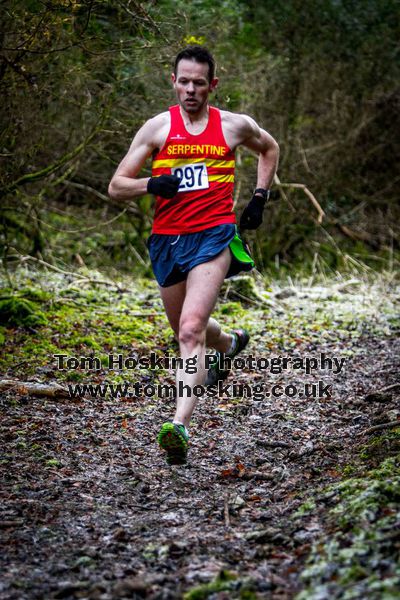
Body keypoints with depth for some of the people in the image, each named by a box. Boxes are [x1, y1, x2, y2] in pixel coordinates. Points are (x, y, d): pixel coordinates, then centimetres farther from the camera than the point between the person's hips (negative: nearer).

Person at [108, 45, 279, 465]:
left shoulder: (234, 126, 5)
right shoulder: (157, 128, 4)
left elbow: (269, 148, 28)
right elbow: (116, 187, 3)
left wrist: (259, 199, 15)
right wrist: (151, 184, -18)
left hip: (214, 236, -3)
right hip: (167, 241, 3)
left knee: (191, 330, -22)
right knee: (188, 331, 20)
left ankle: (179, 426, -28)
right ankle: (230, 344, 55)